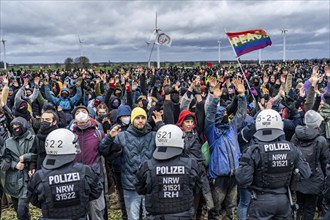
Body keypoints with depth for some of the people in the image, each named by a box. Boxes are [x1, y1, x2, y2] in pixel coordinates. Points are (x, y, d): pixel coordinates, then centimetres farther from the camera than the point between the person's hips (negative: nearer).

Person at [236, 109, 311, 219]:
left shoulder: (254, 151, -19)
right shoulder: (292, 148, -8)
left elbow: (243, 181, -19)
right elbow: (306, 173, 1)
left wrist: (243, 164, -2)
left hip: (261, 201, -3)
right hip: (284, 200, 4)